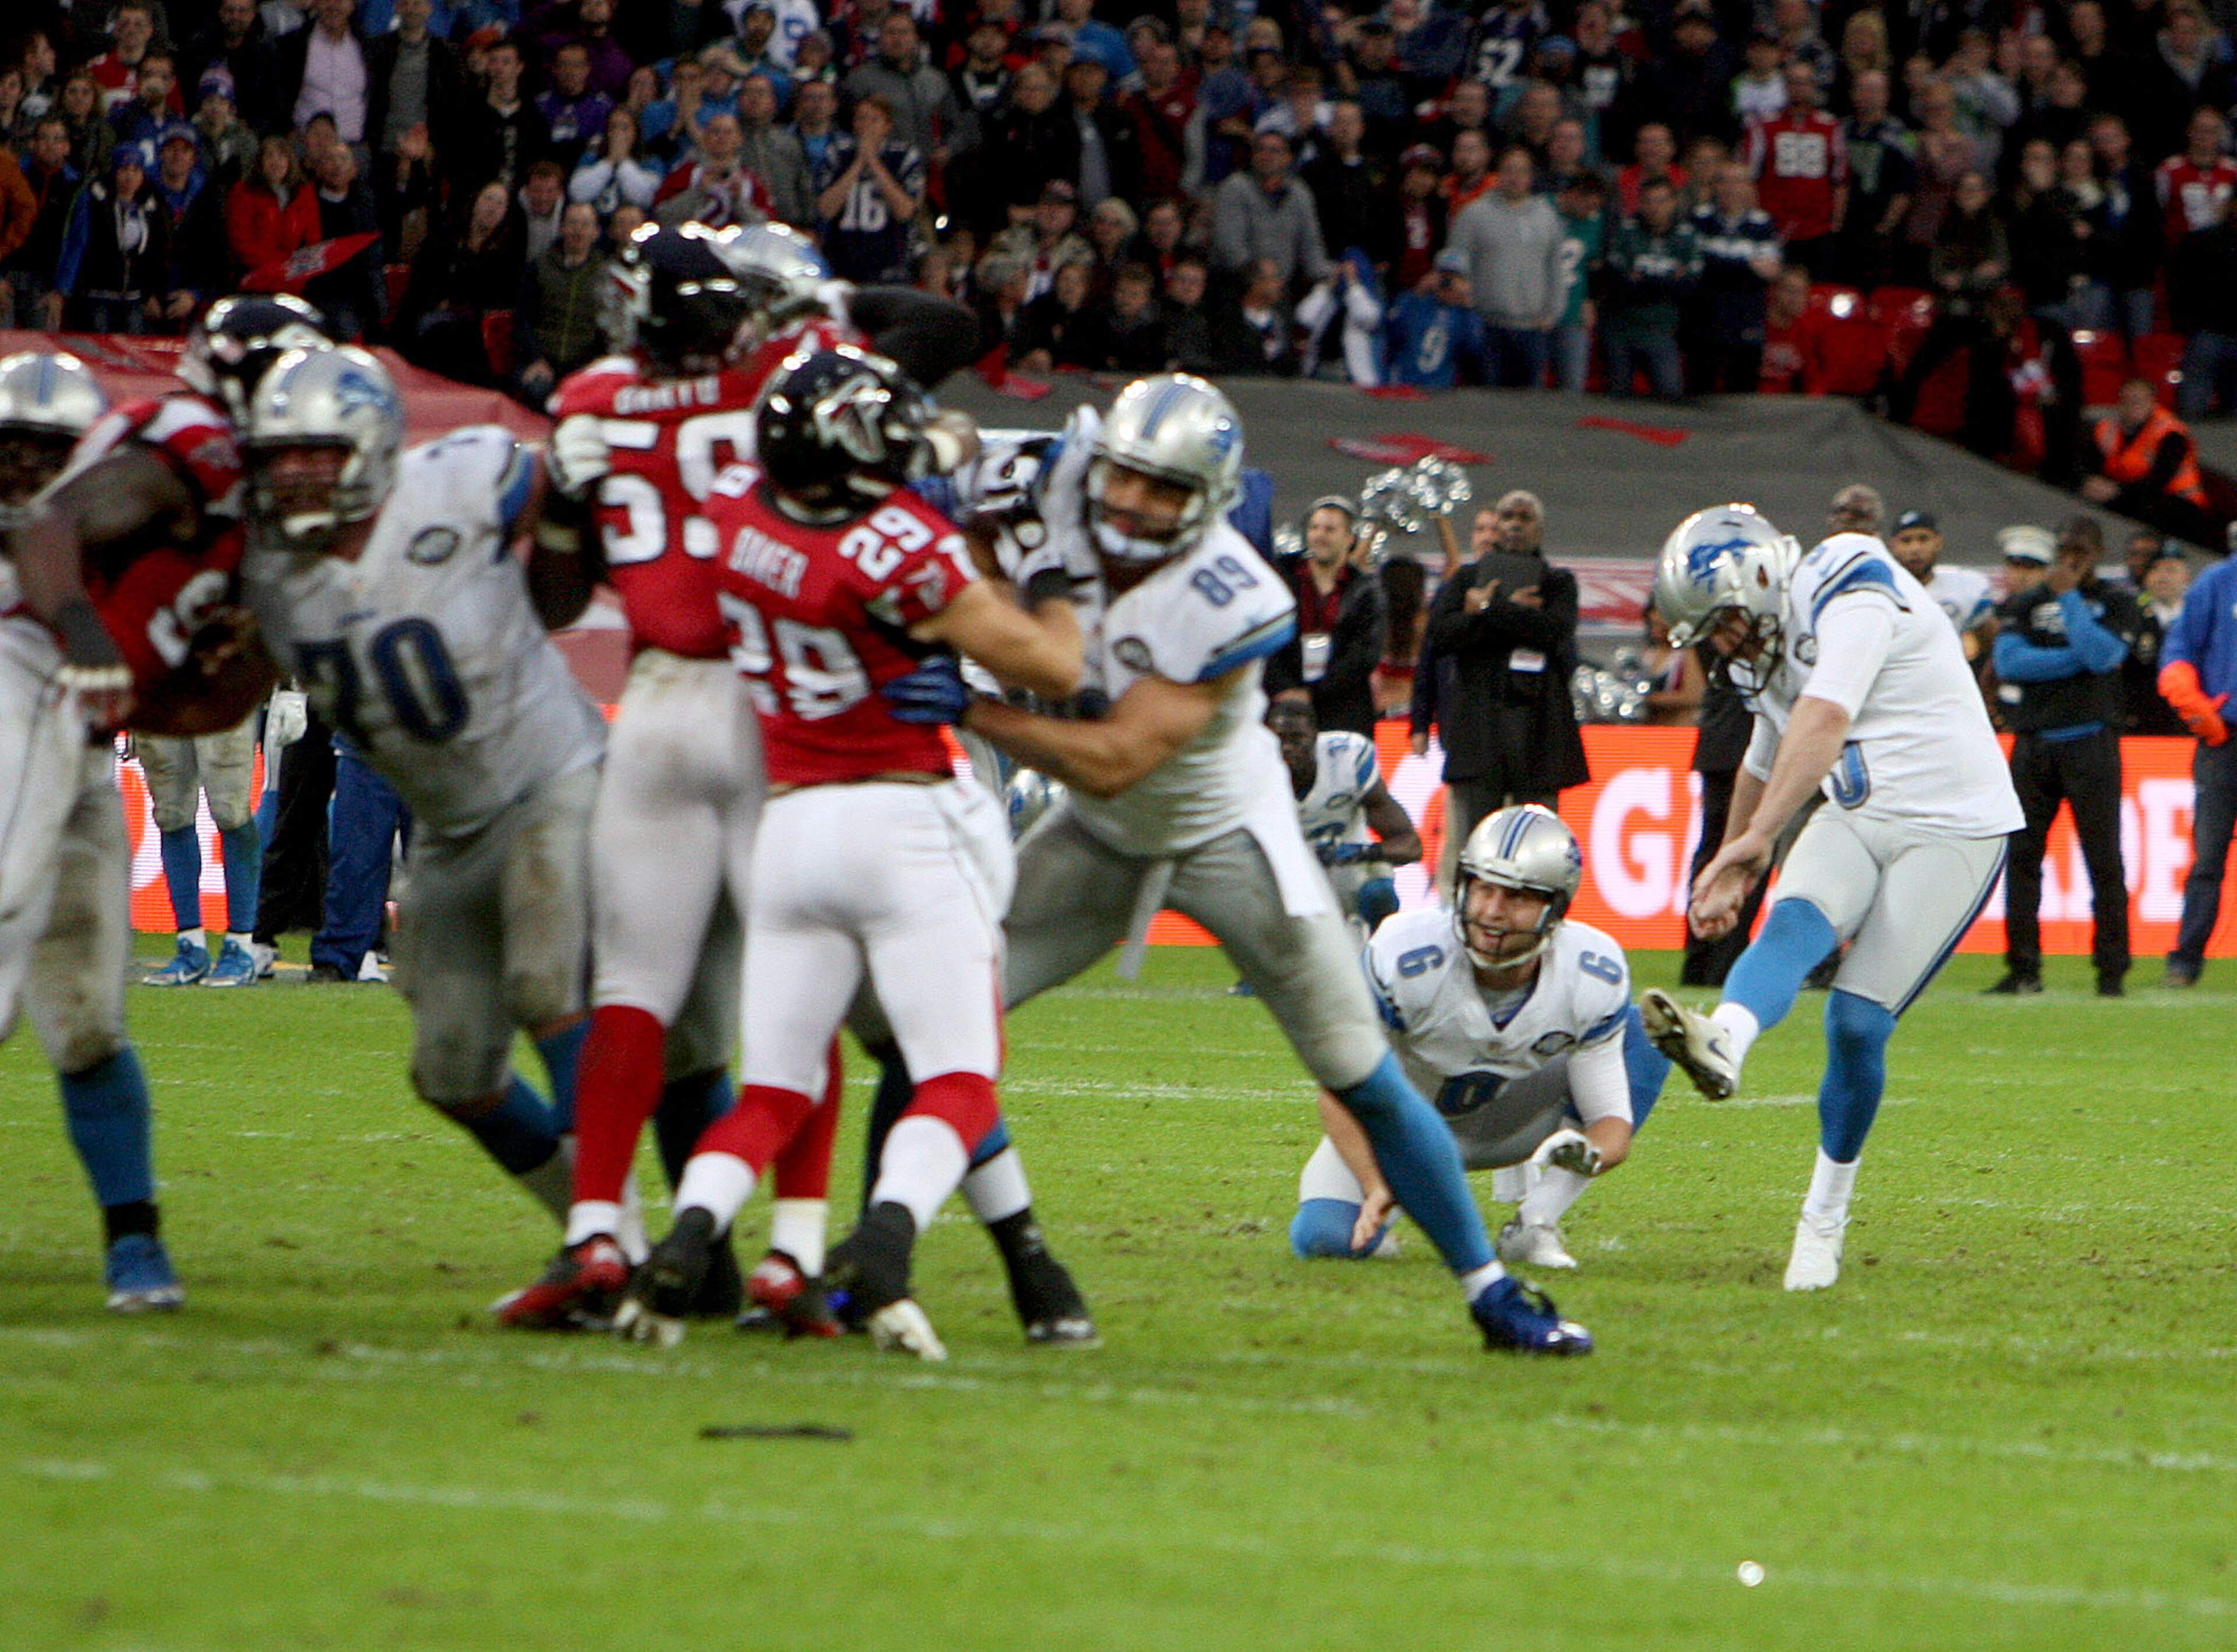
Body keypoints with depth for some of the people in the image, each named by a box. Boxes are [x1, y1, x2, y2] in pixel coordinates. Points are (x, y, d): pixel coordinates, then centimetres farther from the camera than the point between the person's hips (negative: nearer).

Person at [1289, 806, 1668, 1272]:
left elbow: (1612, 1120, -19)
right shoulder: (1405, 958, -33)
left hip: (1510, 1125, 2)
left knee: (1647, 1039, -18)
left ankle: (1536, 1225, -16)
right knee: (1324, 1236, -28)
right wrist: (1377, 1188, -39)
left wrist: (1590, 1154, -45)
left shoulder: (1591, 981, -24)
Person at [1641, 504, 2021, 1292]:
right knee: (1793, 925, -26)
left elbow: (1823, 725, -33)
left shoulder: (1849, 595, -18)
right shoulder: (1769, 647, 11)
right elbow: (1765, 764, 31)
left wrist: (1755, 839, -42)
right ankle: (1721, 1043, -57)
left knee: (1858, 1022, -13)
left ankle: (1824, 1220, 3)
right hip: (1857, 820, 7)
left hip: (1953, 829, -7)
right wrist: (1729, 870, 41)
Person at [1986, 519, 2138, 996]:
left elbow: (2102, 655, -12)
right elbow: (2009, 660, -3)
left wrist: (2067, 595, -8)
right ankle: (2023, 968, 5)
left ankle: (2111, 969, -3)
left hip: (2090, 741, -3)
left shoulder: (2116, 603, 7)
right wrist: (2077, 658, -9)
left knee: (2104, 858, -6)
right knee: (2021, 854, 0)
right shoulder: (2026, 602, 14)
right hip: (2033, 742, 3)